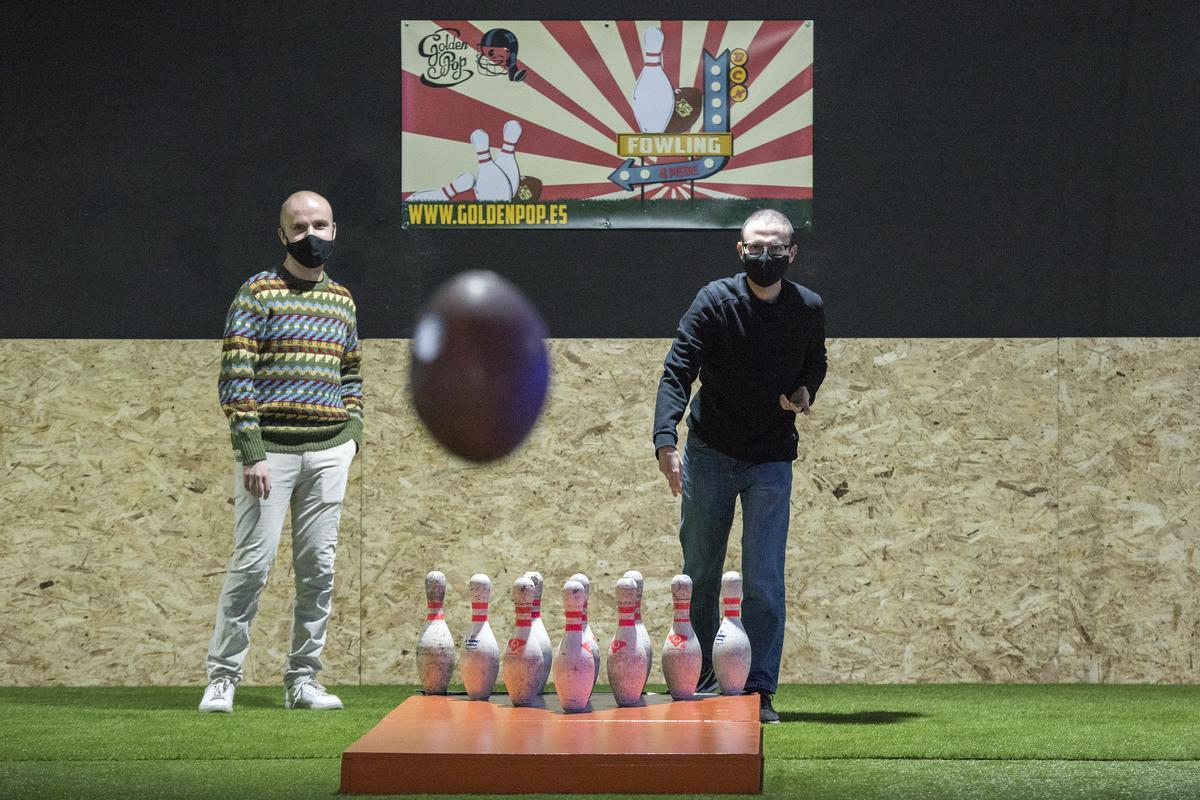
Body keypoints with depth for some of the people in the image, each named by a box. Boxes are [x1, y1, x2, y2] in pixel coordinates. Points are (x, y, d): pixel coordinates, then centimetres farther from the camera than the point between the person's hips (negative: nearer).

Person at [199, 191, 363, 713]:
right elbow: (235, 377, -8)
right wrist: (251, 453, -15)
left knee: (318, 567, 5)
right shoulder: (258, 293, -3)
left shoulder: (342, 299, 14)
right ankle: (221, 678, 1)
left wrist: (352, 430, 6)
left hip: (328, 450, 5)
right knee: (252, 563, -6)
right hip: (269, 448, -5)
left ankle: (302, 680, 12)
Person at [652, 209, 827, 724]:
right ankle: (700, 686, 21)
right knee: (699, 577, 8)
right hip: (709, 454, -1)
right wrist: (665, 441, -38)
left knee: (764, 581, -7)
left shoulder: (808, 309, -3)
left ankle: (759, 692, -3)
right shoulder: (715, 302, -14)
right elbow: (677, 372, -23)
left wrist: (805, 391, -8)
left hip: (771, 461, 1)